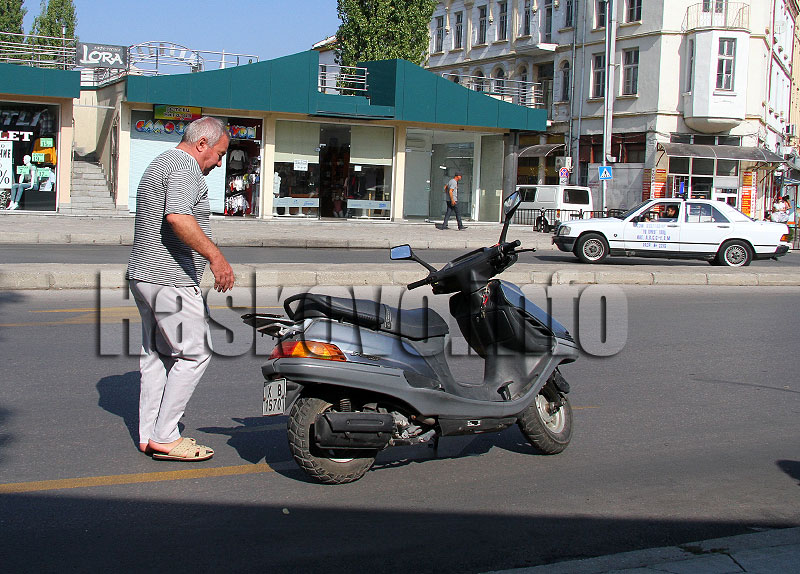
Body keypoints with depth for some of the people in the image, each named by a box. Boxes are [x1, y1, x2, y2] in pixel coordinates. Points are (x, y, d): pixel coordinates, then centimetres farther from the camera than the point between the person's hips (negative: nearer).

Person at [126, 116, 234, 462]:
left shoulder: (160, 164, 22)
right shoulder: (185, 167, -13)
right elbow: (177, 217, -30)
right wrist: (215, 256, -30)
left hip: (144, 276, 11)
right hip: (170, 280, -11)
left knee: (157, 354, 13)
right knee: (194, 354, -6)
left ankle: (149, 435, 17)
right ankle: (164, 438, -4)